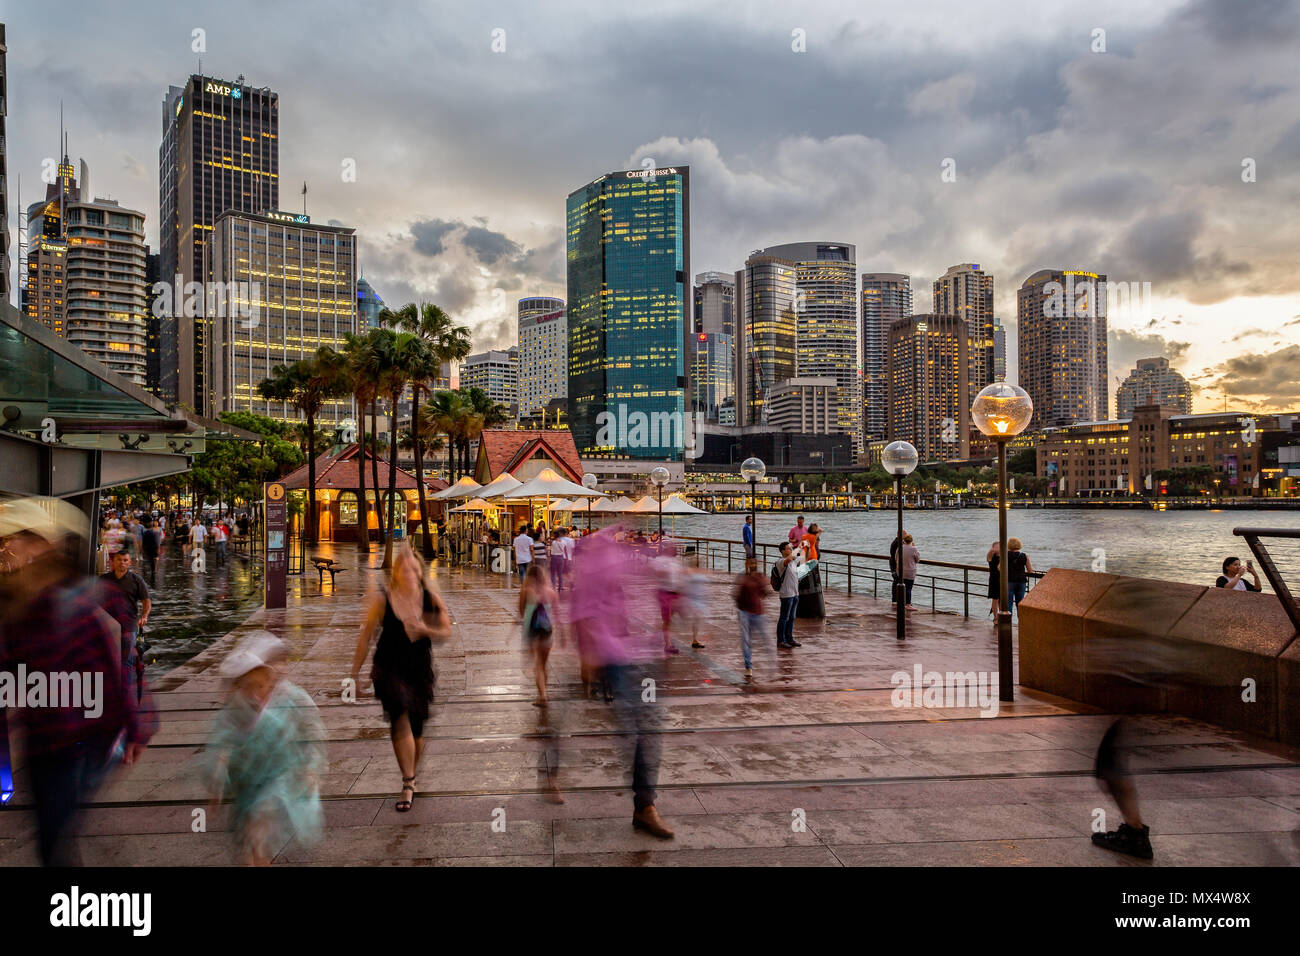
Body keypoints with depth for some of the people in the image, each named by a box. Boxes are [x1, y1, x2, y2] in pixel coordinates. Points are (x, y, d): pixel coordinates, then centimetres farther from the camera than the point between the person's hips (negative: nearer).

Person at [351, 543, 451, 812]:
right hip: (389, 667, -2)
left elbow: (446, 632, 3)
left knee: (416, 727, 8)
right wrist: (355, 675, 2)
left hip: (420, 668, 2)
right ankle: (408, 783, -14)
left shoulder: (430, 597, -5)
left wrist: (425, 630, -18)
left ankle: (411, 777, 31)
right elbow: (365, 637, -2)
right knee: (401, 718, -21)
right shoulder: (382, 600, -10)